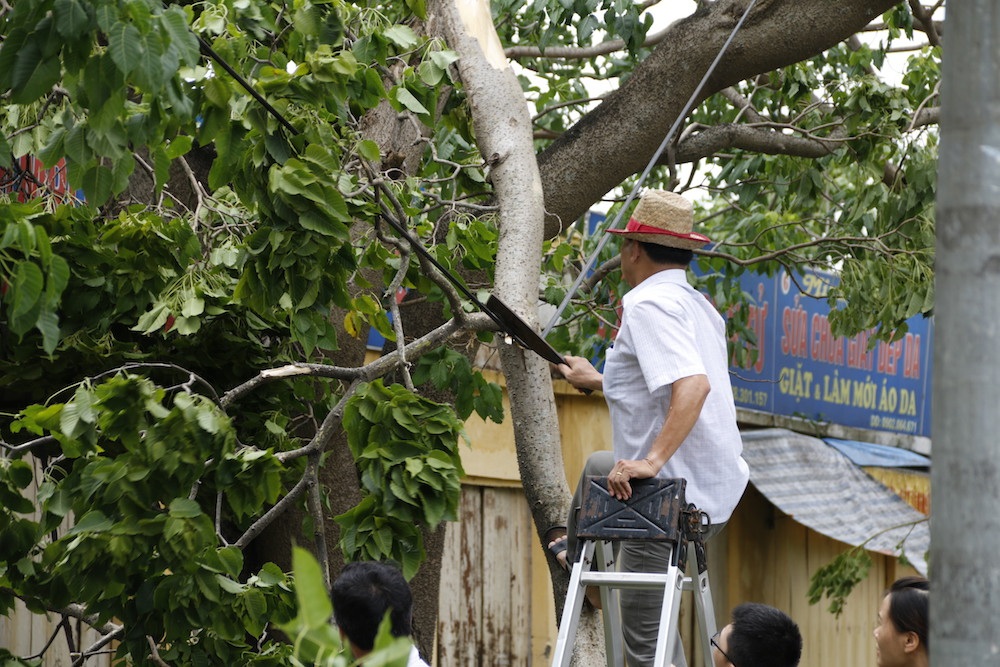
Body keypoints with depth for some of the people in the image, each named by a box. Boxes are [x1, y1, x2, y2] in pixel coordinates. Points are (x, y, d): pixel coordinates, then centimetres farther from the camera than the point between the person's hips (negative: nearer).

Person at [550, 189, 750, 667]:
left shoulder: (649, 304, -16)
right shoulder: (698, 305, 14)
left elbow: (693, 385, -32)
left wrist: (653, 461, -32)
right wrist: (600, 382, 35)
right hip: (715, 484, 11)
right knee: (597, 466, 37)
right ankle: (575, 550, 58)